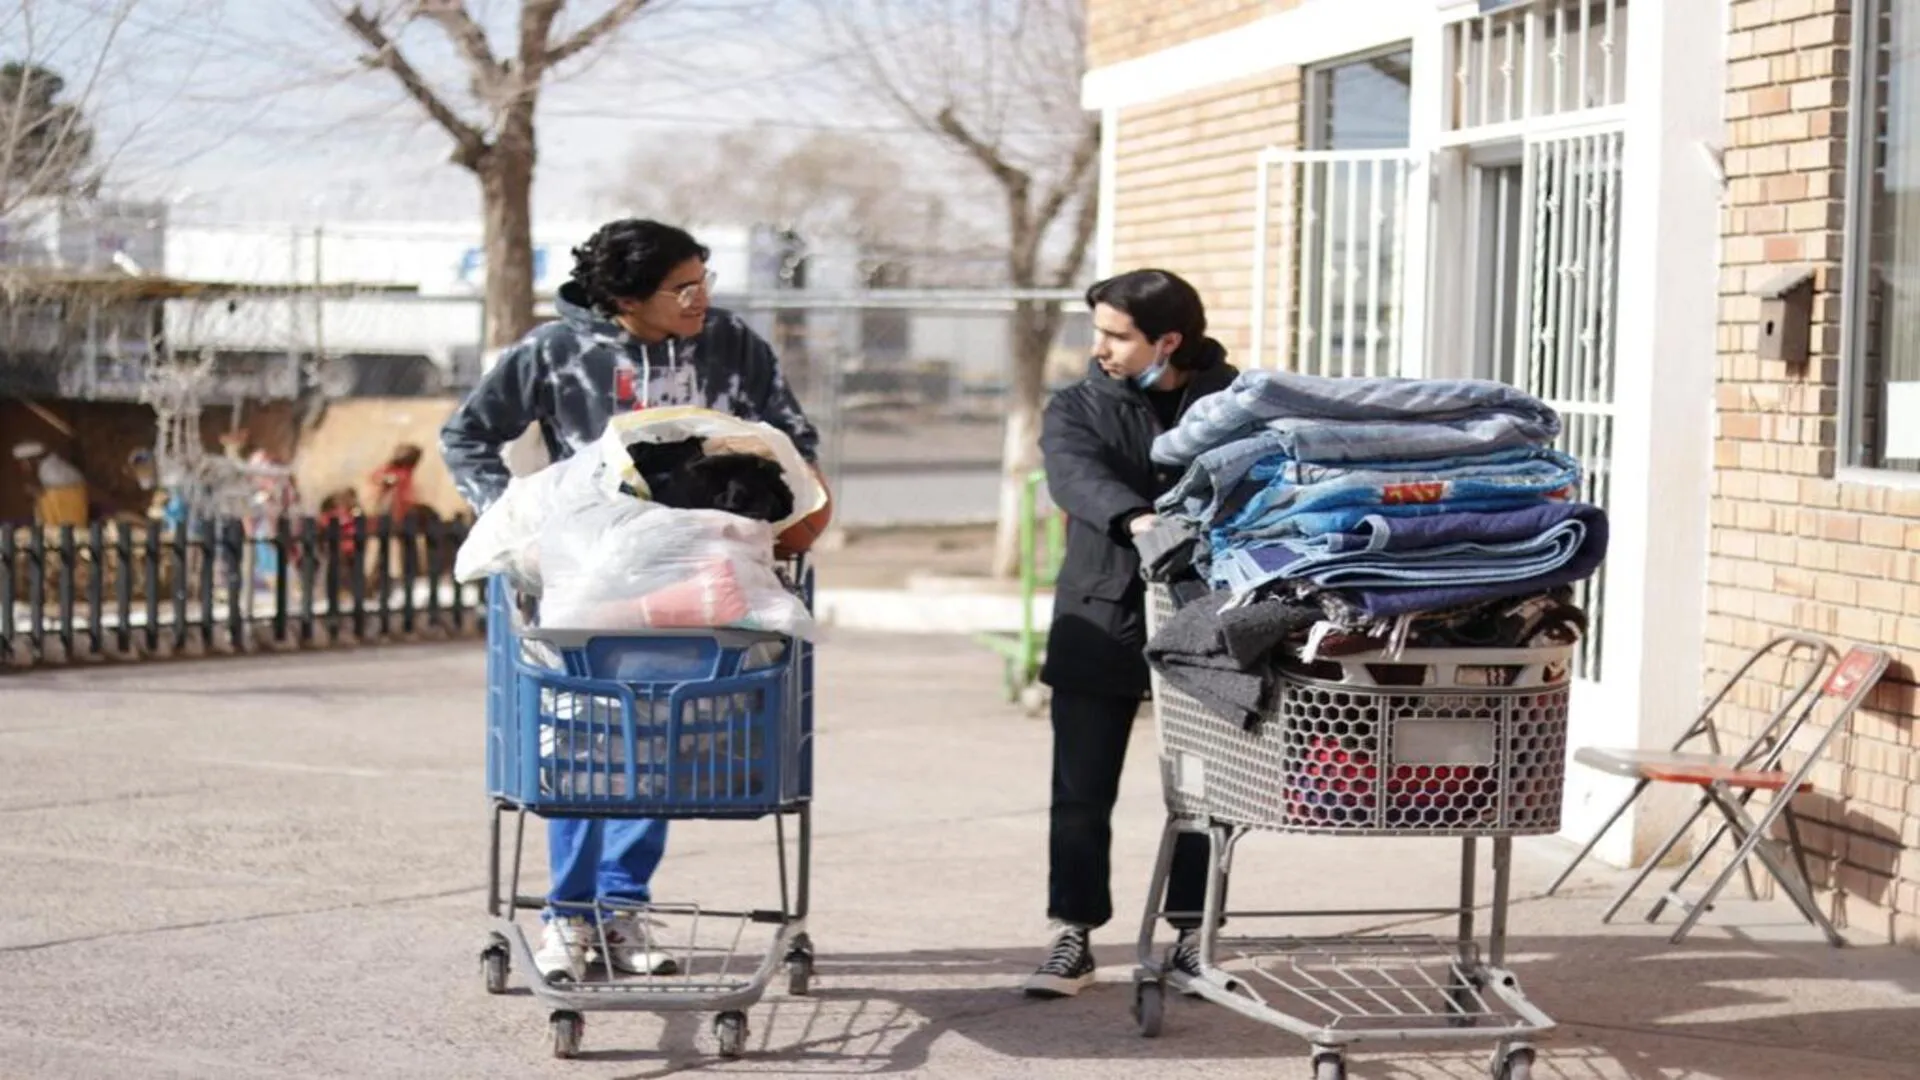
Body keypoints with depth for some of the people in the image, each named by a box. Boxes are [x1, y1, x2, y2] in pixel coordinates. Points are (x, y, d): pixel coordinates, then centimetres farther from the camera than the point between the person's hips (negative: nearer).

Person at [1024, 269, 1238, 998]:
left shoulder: (1233, 404, 4)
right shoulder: (1078, 409, 4)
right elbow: (1077, 474, -17)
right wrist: (1136, 520, -38)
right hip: (1101, 623, 1)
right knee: (1081, 793, 2)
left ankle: (1194, 932, 21)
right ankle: (1073, 936, 13)